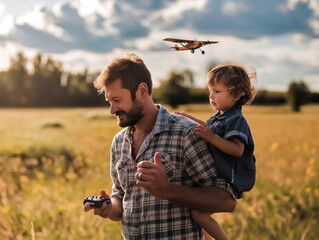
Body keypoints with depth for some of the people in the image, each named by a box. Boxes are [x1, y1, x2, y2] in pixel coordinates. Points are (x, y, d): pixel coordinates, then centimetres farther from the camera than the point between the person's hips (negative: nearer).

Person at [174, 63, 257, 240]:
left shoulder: (236, 120, -17)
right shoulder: (219, 117, 13)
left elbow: (237, 149, -29)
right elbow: (208, 127, 37)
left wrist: (211, 137, -34)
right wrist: (188, 118, 33)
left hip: (229, 182, -11)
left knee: (199, 213, -22)